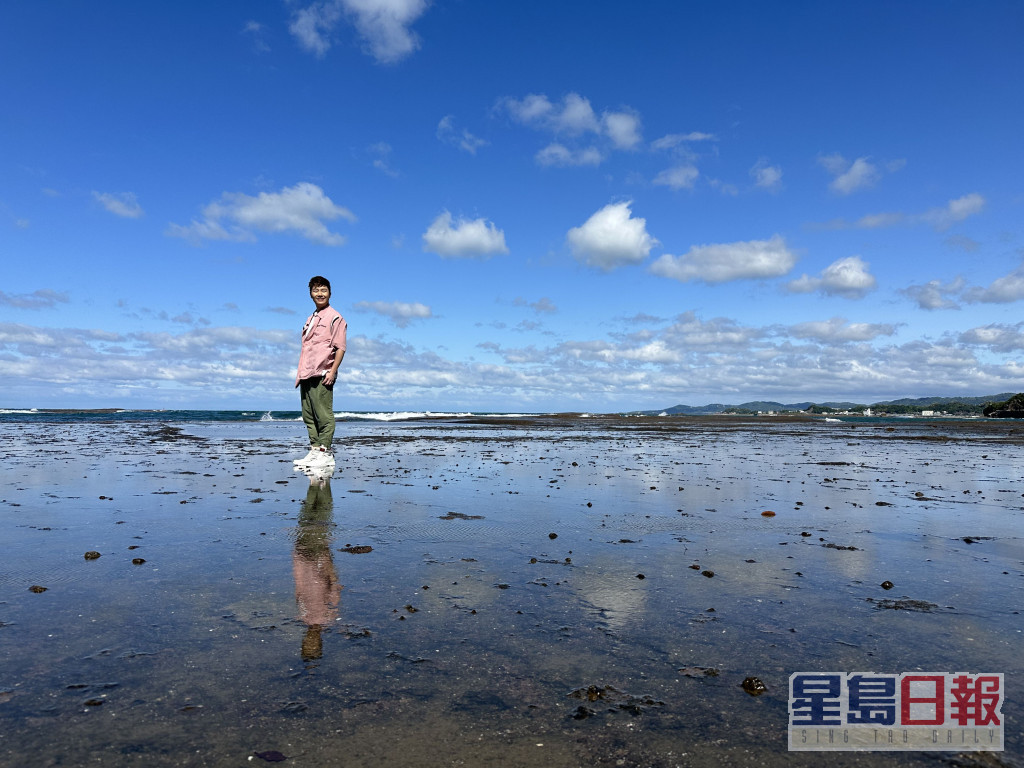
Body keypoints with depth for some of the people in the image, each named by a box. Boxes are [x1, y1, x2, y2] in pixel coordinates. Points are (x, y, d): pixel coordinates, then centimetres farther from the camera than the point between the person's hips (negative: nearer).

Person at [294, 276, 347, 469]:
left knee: (324, 415, -7)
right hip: (306, 375, 8)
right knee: (308, 415, 9)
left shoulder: (334, 317, -2)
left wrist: (332, 371, -17)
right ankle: (314, 451, 15)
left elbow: (340, 347, -8)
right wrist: (300, 374, 17)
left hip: (322, 374, -8)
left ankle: (325, 454, -3)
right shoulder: (311, 319, 21)